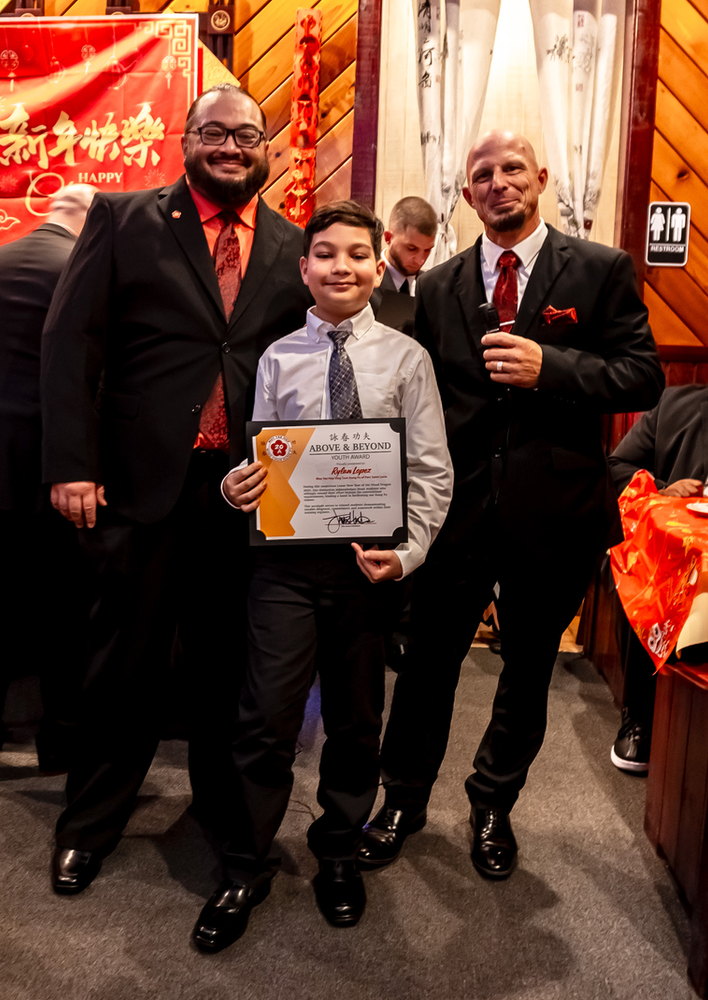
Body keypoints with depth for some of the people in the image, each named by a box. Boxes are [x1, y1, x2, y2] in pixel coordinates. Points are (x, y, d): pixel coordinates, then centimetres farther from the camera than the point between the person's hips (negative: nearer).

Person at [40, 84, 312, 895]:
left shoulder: (294, 249, 9)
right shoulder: (123, 221, 3)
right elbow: (71, 344, -4)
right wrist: (72, 464, -12)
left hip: (251, 493, 2)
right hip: (143, 486, -1)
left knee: (228, 661, 14)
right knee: (125, 662, 11)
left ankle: (224, 805, 37)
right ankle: (89, 825, 33)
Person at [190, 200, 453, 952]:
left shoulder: (406, 357, 1)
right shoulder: (278, 359, 5)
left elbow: (431, 470, -2)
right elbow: (258, 460, 8)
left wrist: (408, 550, -13)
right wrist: (239, 488, -14)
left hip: (370, 558, 0)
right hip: (288, 557, 0)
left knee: (356, 719, 14)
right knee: (268, 717, 0)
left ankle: (338, 855, 38)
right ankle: (245, 871, 23)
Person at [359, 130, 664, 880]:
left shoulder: (601, 271, -1)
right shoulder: (438, 286, 7)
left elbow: (643, 377, -6)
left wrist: (549, 366, -20)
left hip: (552, 510, -1)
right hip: (458, 506, 1)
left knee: (528, 669, 15)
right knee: (428, 660, 9)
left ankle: (493, 805, 39)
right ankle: (404, 798, 33)